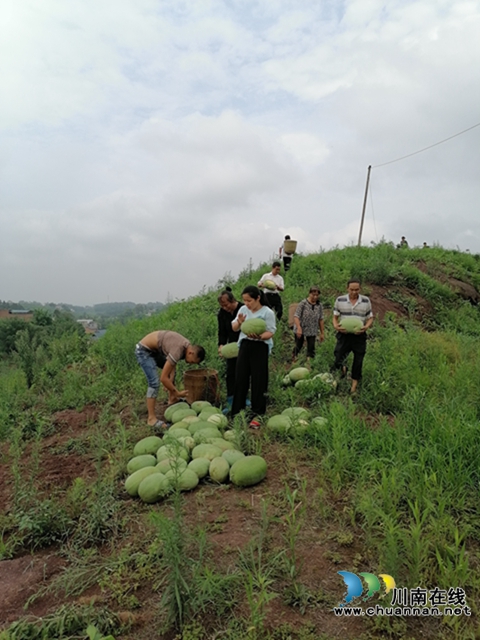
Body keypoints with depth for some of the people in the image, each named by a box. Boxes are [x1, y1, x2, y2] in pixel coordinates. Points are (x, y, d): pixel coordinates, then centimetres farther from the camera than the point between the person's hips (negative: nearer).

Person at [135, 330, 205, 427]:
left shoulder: (187, 346, -5)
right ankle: (151, 418, -11)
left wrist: (171, 384, -12)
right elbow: (163, 378, -31)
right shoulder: (178, 350, -33)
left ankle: (172, 399, 36)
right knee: (154, 382, -18)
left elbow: (173, 365, 0)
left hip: (154, 349, 10)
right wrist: (177, 393, -20)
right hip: (144, 351, -10)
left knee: (170, 369, 20)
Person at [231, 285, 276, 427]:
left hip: (260, 347, -5)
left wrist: (259, 336, -32)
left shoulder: (267, 312, -10)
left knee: (258, 381, 0)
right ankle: (237, 412, 20)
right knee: (240, 379, 8)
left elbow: (270, 332, -12)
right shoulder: (243, 309, 5)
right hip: (245, 345, 5)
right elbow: (234, 328, 10)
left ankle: (257, 414, 11)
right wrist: (239, 322, -13)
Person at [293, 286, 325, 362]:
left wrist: (322, 333, 8)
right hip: (300, 330, -3)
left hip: (312, 332, 3)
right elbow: (296, 316, -17)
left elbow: (321, 320, 8)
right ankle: (294, 360, 25)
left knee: (311, 349, 3)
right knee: (298, 347, 8)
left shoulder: (319, 305, 2)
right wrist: (299, 328, -29)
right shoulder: (303, 303, -12)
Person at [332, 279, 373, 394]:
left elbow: (370, 318, 4)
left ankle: (354, 382, 29)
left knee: (358, 362, 9)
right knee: (337, 360, 1)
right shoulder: (339, 300, -1)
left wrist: (366, 327, -18)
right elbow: (335, 317, 4)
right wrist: (336, 325, -18)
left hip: (359, 336, 0)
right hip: (344, 335, 0)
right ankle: (342, 368, 37)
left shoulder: (366, 301, 0)